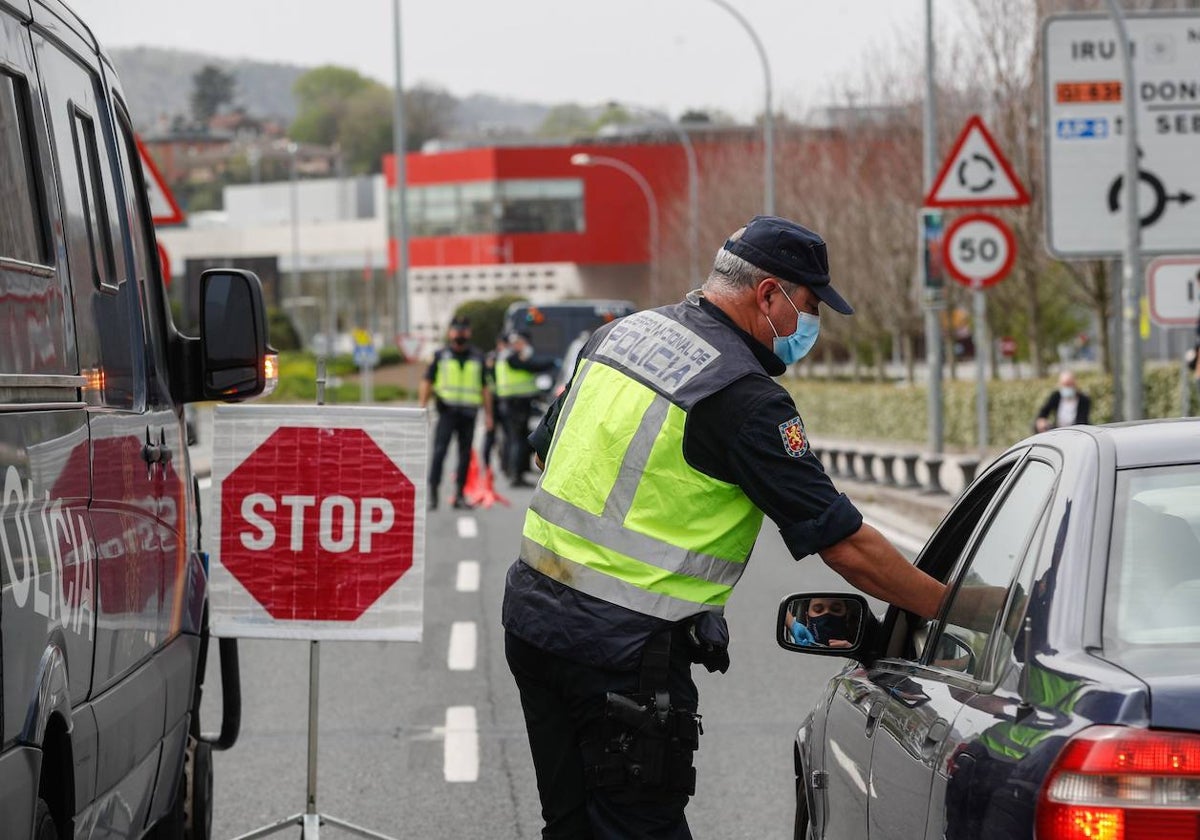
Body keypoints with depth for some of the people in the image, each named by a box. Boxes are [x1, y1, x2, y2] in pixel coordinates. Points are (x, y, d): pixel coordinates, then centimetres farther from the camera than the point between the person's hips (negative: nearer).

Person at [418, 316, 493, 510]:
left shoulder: (477, 358, 14)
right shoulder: (440, 356, 8)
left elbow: (484, 388, 17)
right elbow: (426, 383, 8)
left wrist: (488, 414, 12)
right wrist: (422, 408, -2)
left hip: (468, 413, 3)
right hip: (447, 411, -2)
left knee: (465, 455, 4)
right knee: (439, 452, -12)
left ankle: (459, 496, 10)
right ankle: (432, 493, -12)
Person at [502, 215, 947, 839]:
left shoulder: (623, 332, 9)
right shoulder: (745, 396, -15)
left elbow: (547, 450, 21)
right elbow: (845, 545, -14)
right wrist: (950, 608, -5)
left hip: (530, 606, 8)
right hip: (623, 648, -8)